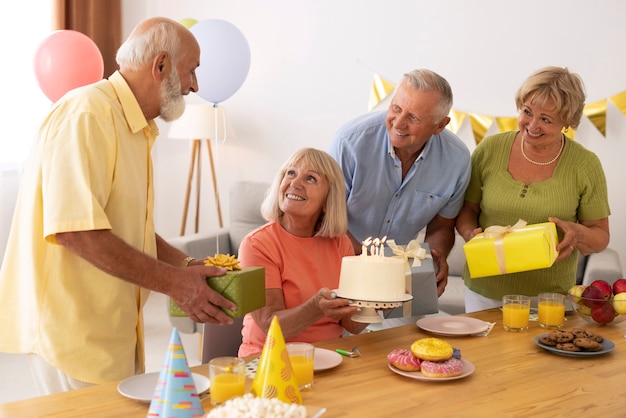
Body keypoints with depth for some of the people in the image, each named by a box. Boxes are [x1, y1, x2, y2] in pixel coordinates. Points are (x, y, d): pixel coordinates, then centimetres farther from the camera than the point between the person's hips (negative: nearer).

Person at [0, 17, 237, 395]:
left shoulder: (136, 129, 16)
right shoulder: (87, 113, -16)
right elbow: (75, 229, -26)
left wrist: (188, 265, 8)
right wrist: (173, 282, -21)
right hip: (74, 331, -9)